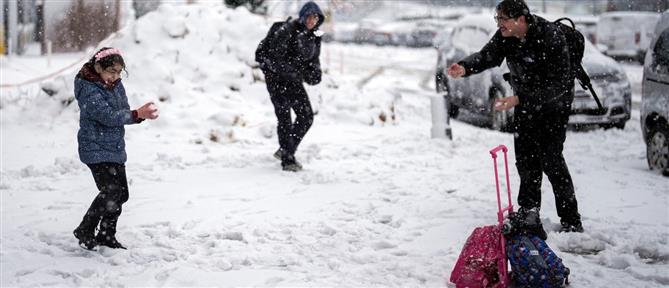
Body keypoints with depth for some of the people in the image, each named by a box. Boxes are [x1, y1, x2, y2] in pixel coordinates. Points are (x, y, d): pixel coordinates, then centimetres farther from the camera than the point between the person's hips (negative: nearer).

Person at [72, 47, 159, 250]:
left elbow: (123, 112, 8)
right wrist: (137, 115, -31)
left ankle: (107, 235, 25)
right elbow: (108, 115, -25)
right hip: (96, 150, -9)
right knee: (110, 191, -18)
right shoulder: (88, 90, -17)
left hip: (115, 149, 9)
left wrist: (141, 114, -14)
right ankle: (85, 231, -2)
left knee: (121, 193, 11)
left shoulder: (116, 85, 8)